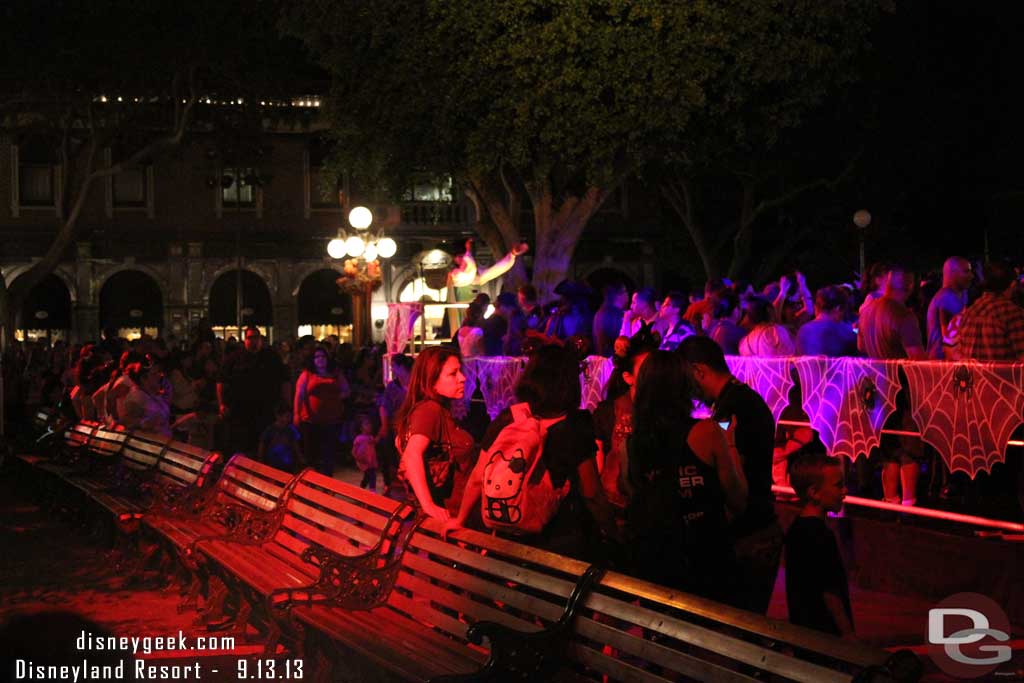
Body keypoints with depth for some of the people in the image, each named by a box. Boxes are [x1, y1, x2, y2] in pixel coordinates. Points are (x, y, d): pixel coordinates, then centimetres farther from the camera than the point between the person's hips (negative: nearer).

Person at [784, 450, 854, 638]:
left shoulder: (797, 528, 8)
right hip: (824, 632, -10)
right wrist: (848, 633, -14)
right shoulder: (820, 536, -21)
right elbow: (830, 593, -20)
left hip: (802, 627, 10)